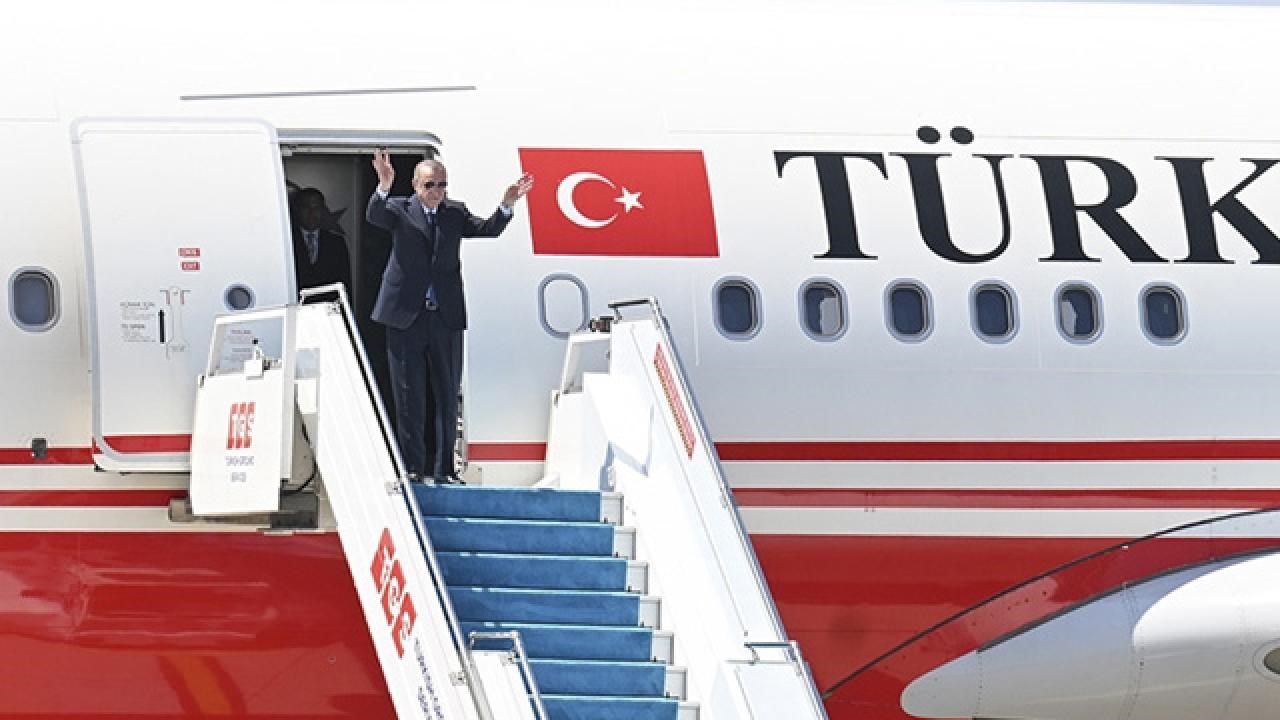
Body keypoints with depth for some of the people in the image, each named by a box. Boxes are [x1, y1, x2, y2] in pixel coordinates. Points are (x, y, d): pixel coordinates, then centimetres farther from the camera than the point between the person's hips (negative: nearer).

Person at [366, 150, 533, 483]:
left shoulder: (455, 213, 9)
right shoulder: (400, 209, 2)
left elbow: (488, 229, -3)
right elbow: (374, 216, -17)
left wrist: (507, 205, -22)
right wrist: (384, 186, -37)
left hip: (446, 317, 3)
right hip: (406, 316, -3)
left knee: (448, 396, 5)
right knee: (409, 396, 3)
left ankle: (444, 468, 12)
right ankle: (413, 466, 10)